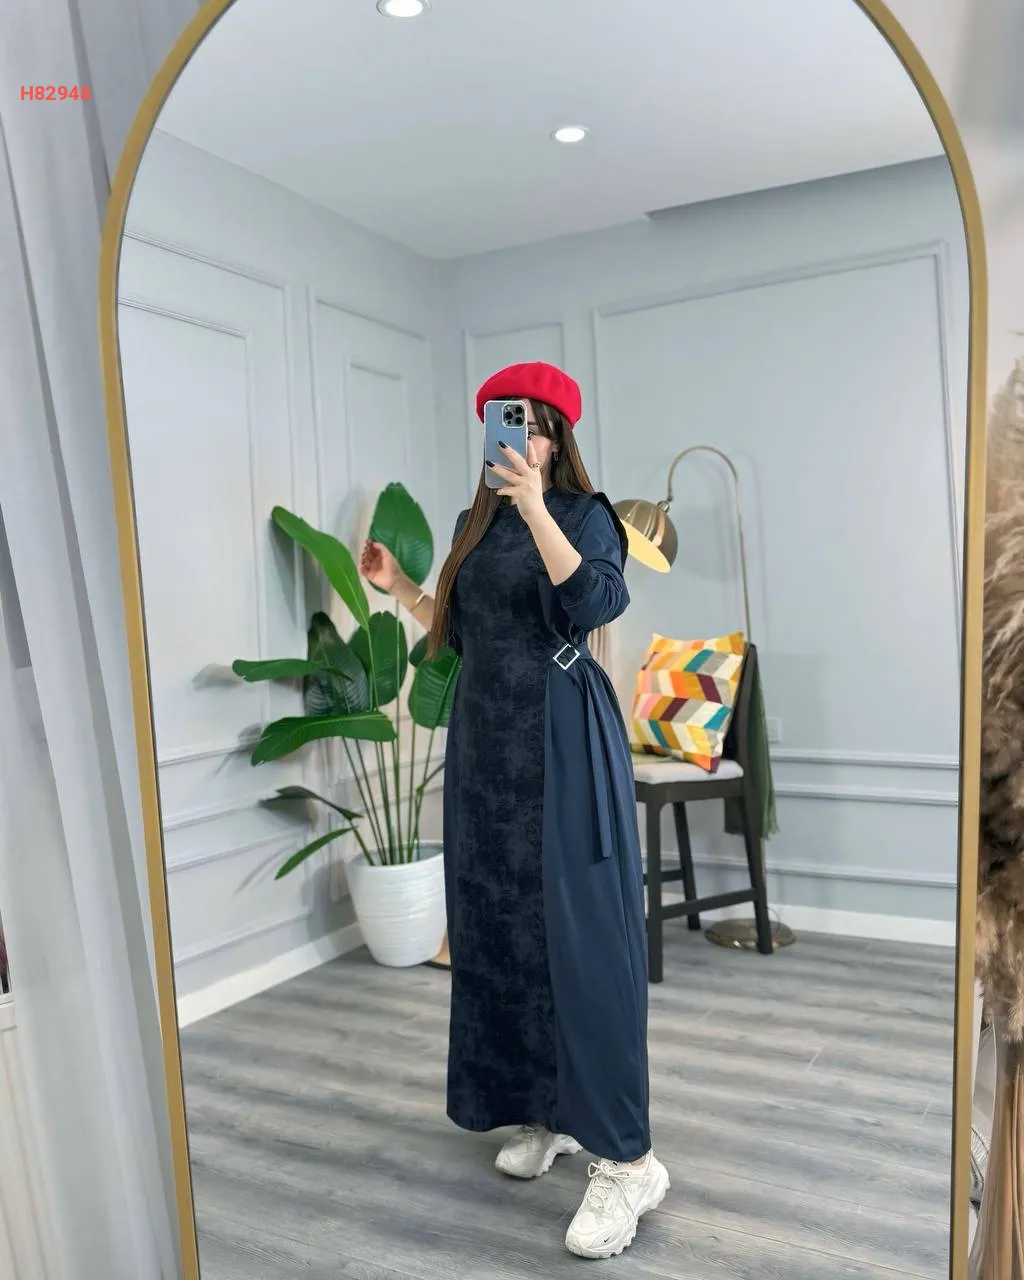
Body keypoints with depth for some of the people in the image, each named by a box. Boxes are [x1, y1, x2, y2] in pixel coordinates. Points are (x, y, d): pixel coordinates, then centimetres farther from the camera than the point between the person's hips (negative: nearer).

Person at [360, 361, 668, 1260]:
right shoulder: (476, 526, 15)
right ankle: (545, 1112, 26)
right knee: (499, 928, 10)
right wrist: (401, 589, 15)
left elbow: (594, 603, -23)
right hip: (486, 742, 7)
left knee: (578, 933, -9)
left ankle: (626, 1158, 0)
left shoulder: (583, 513, -3)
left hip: (562, 744, -7)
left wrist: (535, 509, -26)